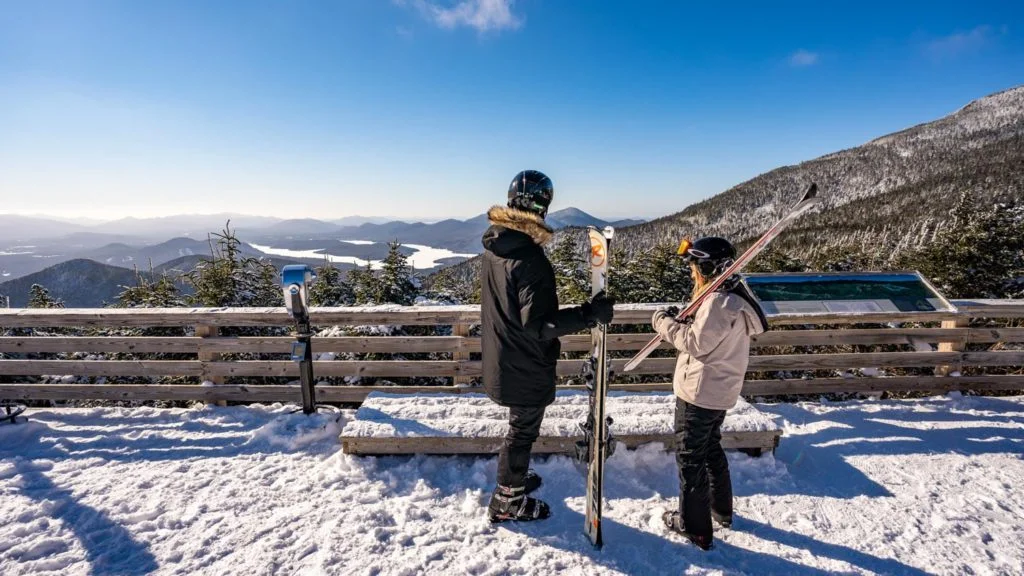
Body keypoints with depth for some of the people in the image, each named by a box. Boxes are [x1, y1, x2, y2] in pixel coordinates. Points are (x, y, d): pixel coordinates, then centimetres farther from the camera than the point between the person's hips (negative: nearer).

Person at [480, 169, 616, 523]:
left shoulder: (493, 247, 1)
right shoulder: (529, 258, -27)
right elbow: (539, 324, -28)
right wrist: (591, 313, -27)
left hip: (500, 358, 8)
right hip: (526, 365, -8)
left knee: (521, 425, 26)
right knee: (523, 430, 11)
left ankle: (514, 478, 46)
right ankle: (507, 501, 29)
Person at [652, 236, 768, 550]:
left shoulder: (719, 301, -25)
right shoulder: (734, 295, 7)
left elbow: (697, 343, -24)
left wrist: (665, 322, -14)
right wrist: (680, 319, -3)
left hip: (699, 393, -10)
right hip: (720, 391, 10)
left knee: (690, 456, 4)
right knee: (711, 448, 25)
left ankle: (694, 526, 18)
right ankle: (722, 509, 42)